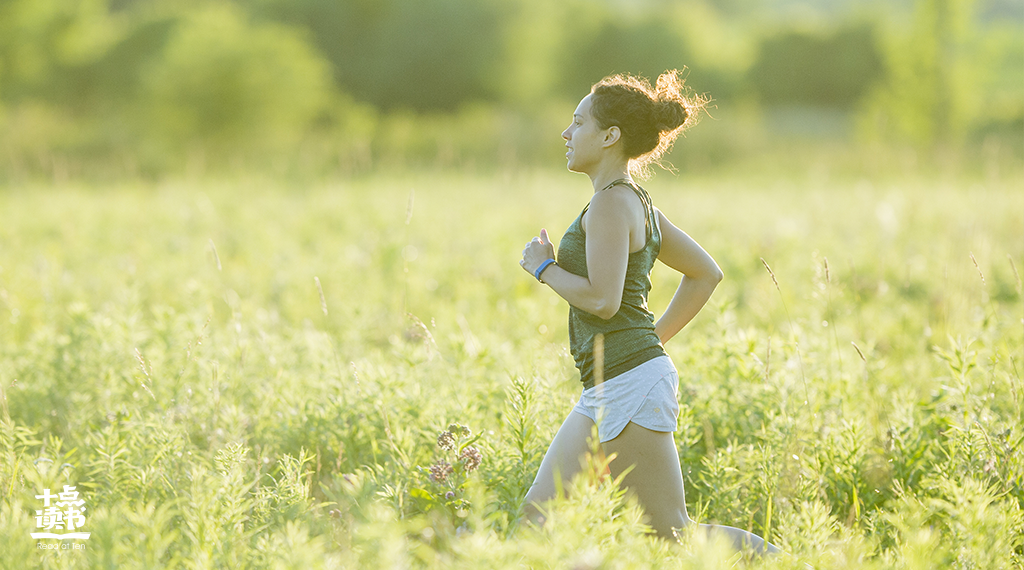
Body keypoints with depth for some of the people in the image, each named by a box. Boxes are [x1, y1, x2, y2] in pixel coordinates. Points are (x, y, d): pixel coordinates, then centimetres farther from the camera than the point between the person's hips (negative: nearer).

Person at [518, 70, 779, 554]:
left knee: (673, 534, -6)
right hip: (607, 391, 10)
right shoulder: (638, 204, 16)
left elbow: (603, 300, -22)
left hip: (629, 383, -10)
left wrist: (544, 267, -6)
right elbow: (706, 273, 22)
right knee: (539, 516, 8)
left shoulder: (612, 202, -12)